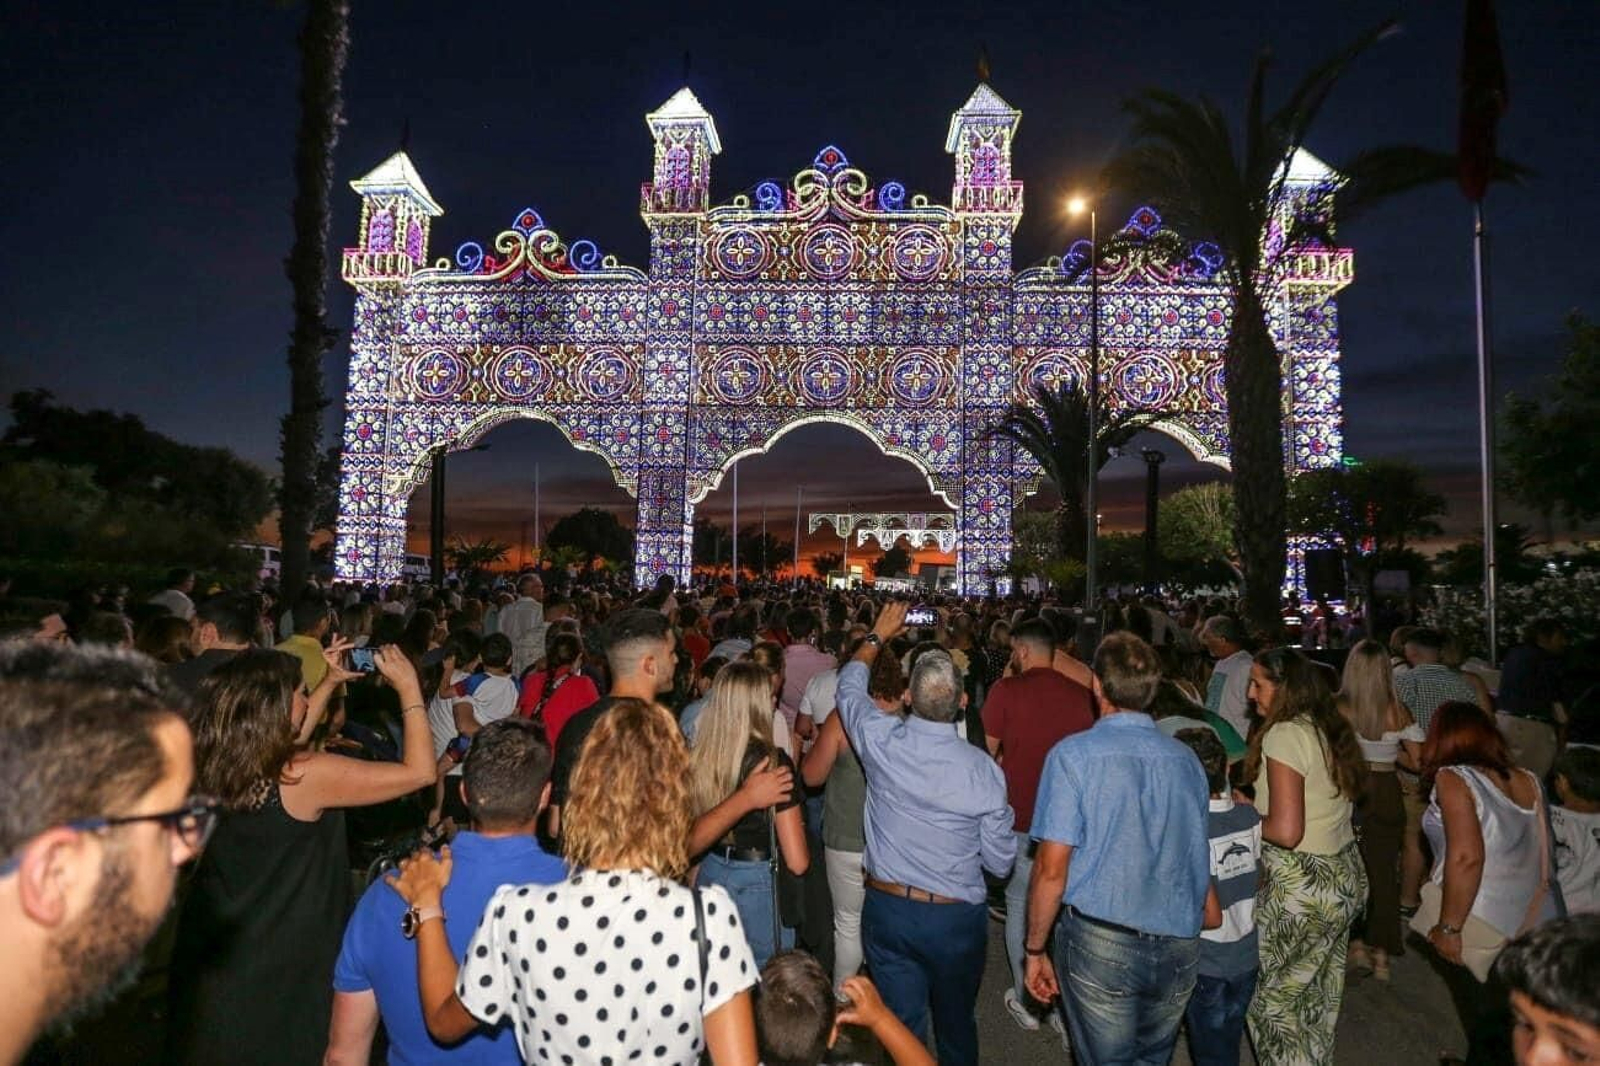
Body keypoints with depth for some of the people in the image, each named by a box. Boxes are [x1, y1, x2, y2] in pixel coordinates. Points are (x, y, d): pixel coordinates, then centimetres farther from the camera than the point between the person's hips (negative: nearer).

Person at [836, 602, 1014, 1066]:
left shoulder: (881, 742, -16)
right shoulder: (983, 769, -19)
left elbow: (850, 684, 6)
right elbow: (1001, 862, -7)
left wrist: (878, 635, 19)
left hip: (887, 910, 1)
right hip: (957, 918, -1)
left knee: (900, 1026, 15)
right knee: (956, 1025, 23)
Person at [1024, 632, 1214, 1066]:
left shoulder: (1073, 755, -11)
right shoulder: (1186, 759, 2)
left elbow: (1052, 869, -13)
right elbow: (1200, 863, 10)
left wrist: (1034, 949, -2)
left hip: (1100, 944, -4)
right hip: (1179, 950, 4)